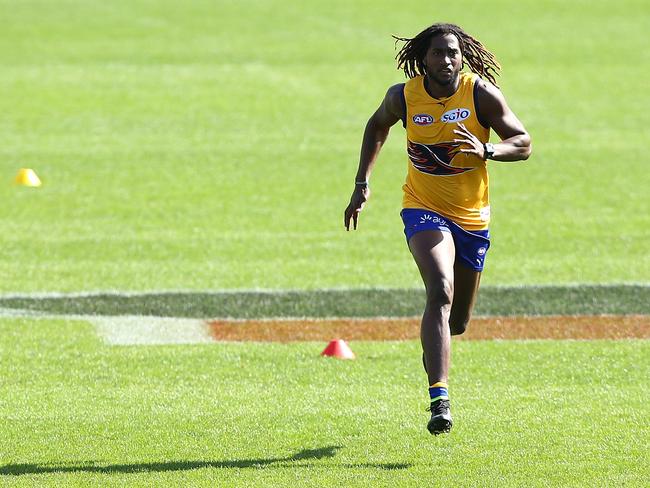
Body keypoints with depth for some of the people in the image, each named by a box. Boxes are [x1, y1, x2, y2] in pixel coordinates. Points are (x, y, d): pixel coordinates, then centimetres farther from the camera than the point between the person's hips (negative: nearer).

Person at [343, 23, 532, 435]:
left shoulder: (482, 94, -11)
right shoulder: (404, 96, -7)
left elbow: (523, 143, -8)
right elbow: (378, 125, 14)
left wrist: (486, 150, -29)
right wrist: (362, 184, 9)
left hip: (472, 216, 2)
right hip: (424, 210, -2)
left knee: (457, 321, 13)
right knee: (440, 291, -28)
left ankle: (433, 345, 53)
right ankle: (439, 398, -36)